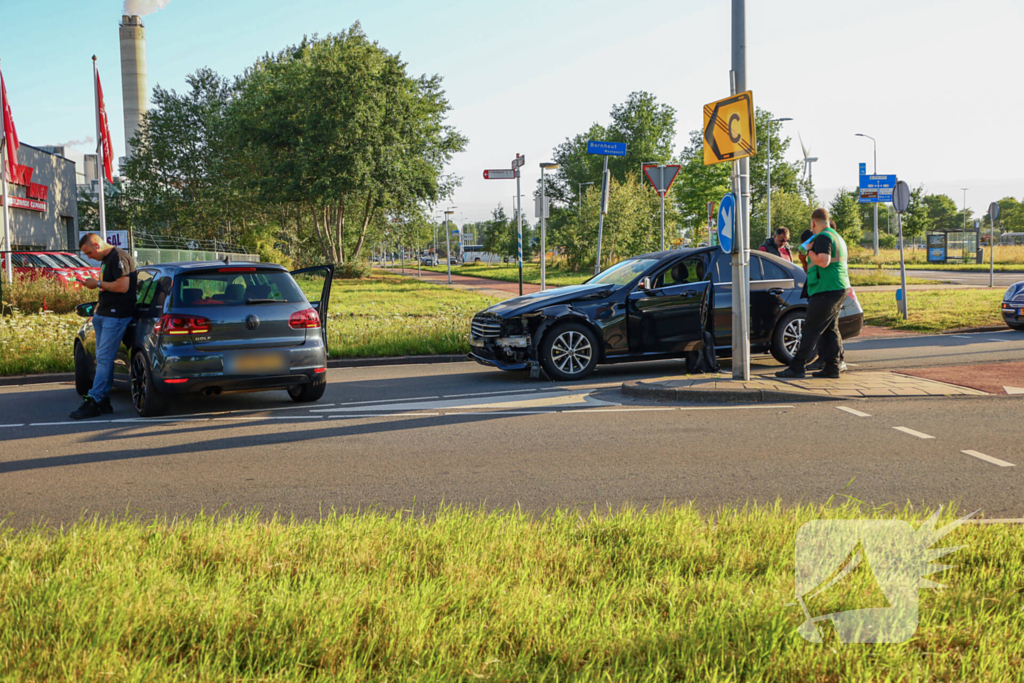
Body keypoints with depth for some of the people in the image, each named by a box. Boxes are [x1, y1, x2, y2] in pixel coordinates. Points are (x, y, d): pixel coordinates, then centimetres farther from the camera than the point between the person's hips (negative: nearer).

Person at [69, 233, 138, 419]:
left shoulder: (119, 258, -14)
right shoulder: (106, 260, 18)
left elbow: (123, 286, -23)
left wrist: (98, 284, -14)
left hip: (116, 316, -11)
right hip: (103, 314, 11)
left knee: (104, 359, -10)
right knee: (102, 359, 9)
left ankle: (93, 401, -10)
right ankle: (103, 401, 12)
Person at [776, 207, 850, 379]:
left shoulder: (823, 237, -12)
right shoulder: (838, 237, 20)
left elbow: (823, 261, -23)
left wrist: (810, 251, -11)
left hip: (826, 290, -10)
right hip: (839, 289, 10)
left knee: (811, 330, -9)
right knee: (830, 329, 11)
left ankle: (797, 367, -9)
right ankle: (832, 368, 10)